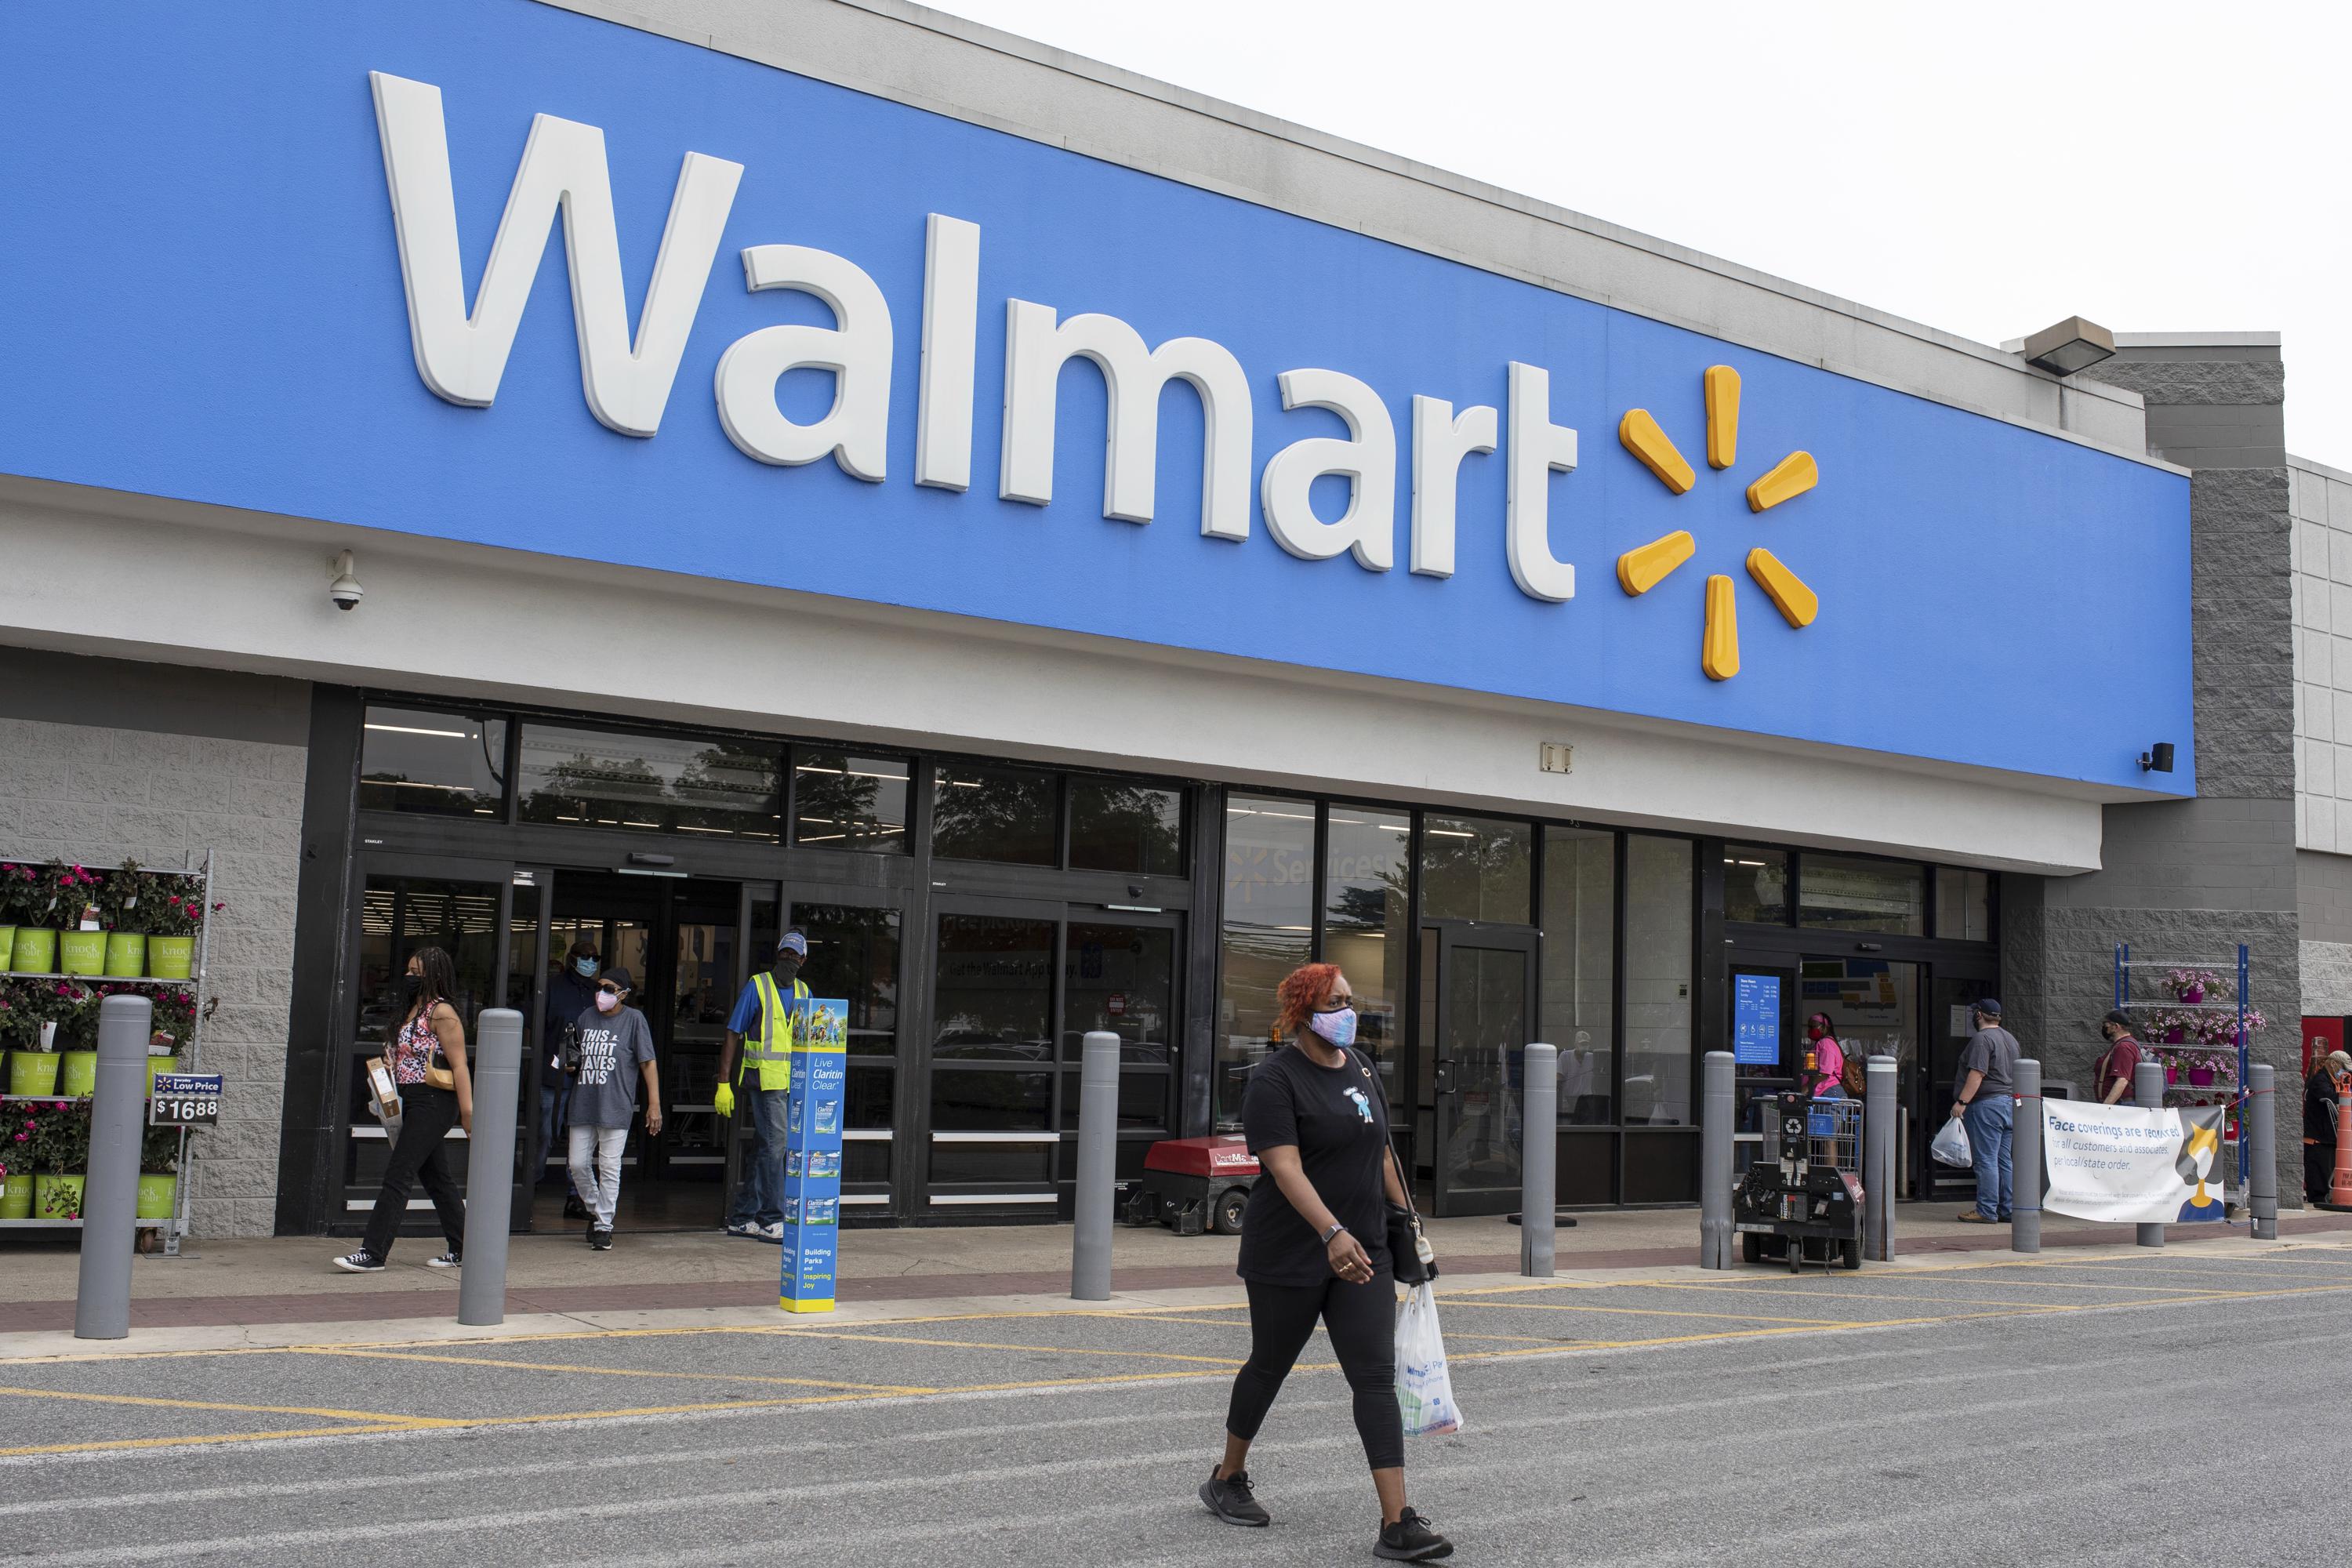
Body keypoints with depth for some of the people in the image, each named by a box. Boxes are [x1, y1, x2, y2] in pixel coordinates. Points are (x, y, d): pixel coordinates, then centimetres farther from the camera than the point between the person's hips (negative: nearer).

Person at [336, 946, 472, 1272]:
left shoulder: (442, 1013, -13)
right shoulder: (413, 1009, 15)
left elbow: (459, 1065, -16)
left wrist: (467, 1112, -19)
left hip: (433, 1102, -10)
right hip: (415, 1103, 10)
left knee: (398, 1175, -10)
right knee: (436, 1178, 13)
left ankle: (373, 1254, -9)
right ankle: (461, 1249, 21)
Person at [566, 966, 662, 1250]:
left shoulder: (634, 1019, -2)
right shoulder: (586, 1018, 12)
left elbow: (648, 1064, -4)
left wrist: (654, 1104, -8)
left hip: (615, 1107, -5)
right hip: (583, 1104, 5)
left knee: (609, 1168, -2)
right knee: (578, 1164, 6)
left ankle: (604, 1226, 6)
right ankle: (594, 1209, 28)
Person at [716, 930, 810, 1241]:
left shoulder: (804, 993, 14)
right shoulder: (758, 987, -2)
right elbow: (733, 1036, -2)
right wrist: (724, 1083, -7)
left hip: (794, 1084, 6)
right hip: (765, 1079, -6)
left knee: (763, 1151, 10)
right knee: (774, 1144, -11)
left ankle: (741, 1218, 18)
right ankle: (772, 1221, -7)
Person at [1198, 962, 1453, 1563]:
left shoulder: (1359, 1067, 10)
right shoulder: (1276, 1080, -14)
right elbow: (1285, 1168, -24)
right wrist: (1333, 1233, -36)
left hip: (1362, 1252, 6)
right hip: (1289, 1257, -6)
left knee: (1376, 1378, -4)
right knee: (1270, 1366, 11)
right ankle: (1227, 1479, 35)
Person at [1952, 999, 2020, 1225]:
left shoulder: (1982, 1039, -12)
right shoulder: (2010, 1038, 17)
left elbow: (1977, 1074, -21)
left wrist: (1962, 1101, -20)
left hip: (1987, 1104, -9)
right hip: (2010, 1103, 9)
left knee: (1986, 1160, -7)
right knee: (2005, 1161, 11)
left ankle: (1987, 1211, -7)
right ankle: (2008, 1210, 12)